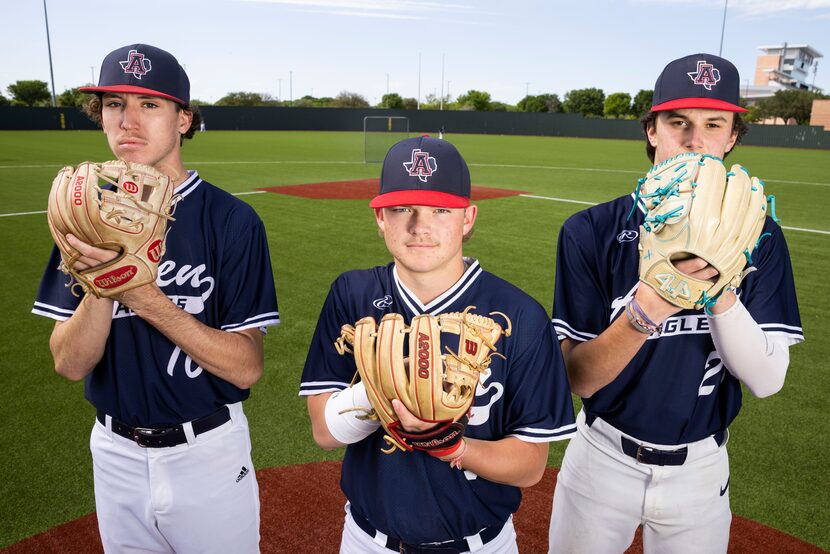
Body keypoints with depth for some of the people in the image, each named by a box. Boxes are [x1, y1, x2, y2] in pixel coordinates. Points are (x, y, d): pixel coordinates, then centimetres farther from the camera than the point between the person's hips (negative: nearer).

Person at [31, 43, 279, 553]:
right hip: (116, 452, 4)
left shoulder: (231, 219, -15)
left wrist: (146, 298, -29)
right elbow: (70, 364, -7)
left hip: (209, 452, -3)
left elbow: (247, 368, -20)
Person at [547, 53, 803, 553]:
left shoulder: (757, 237, -6)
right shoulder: (592, 231, -14)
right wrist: (648, 306, -35)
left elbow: (767, 380, -13)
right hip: (603, 459, -1)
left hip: (701, 469, 2)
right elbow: (579, 377, -18)